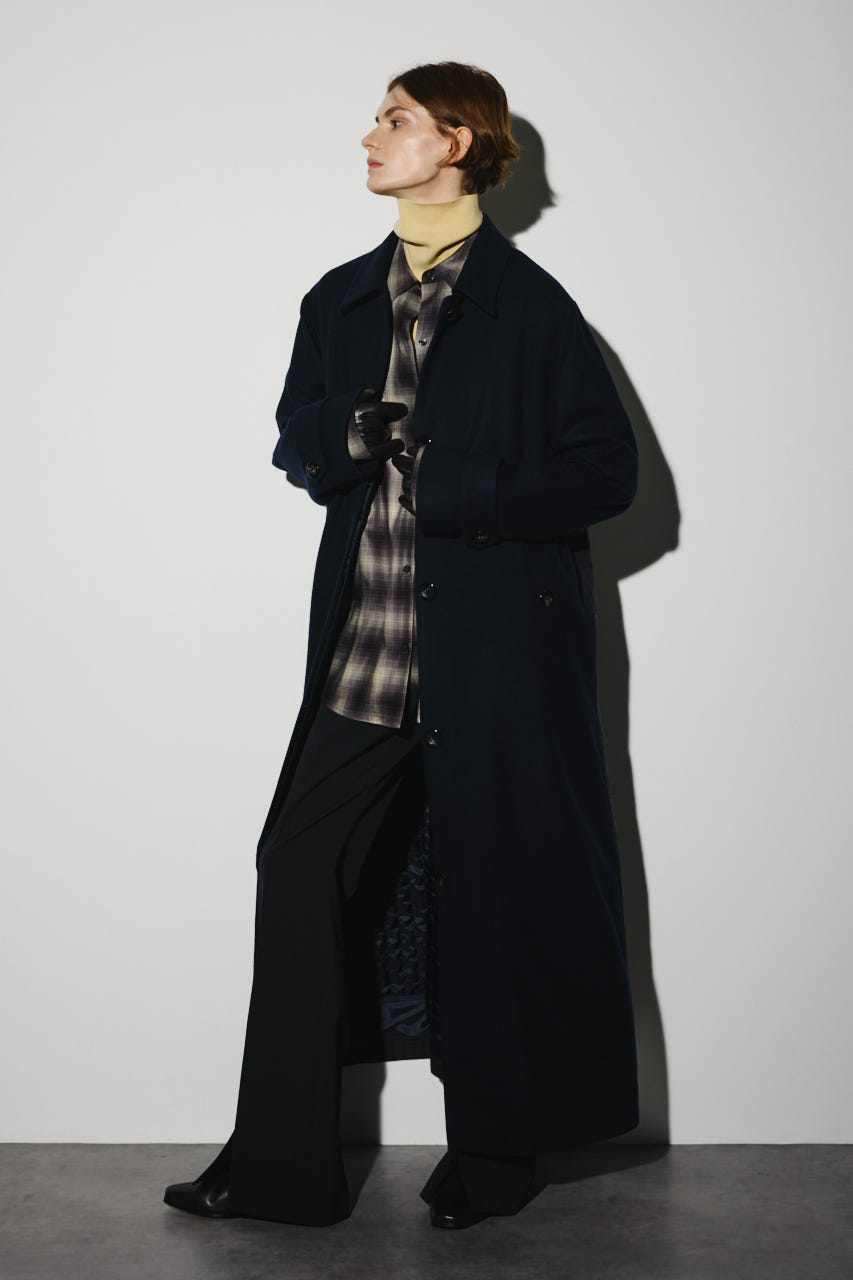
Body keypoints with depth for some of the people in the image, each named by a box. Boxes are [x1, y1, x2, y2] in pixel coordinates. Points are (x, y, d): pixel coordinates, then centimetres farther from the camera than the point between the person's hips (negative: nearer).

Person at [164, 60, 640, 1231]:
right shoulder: (341, 300, 14)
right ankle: (281, 1164, 13)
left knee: (496, 889, 3)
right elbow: (299, 444, 14)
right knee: (301, 871, 2)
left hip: (495, 653, -5)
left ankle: (496, 1154, 22)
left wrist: (460, 491, -15)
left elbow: (609, 468, -5)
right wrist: (354, 437, -9)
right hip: (366, 651, 5)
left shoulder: (529, 306, -3)